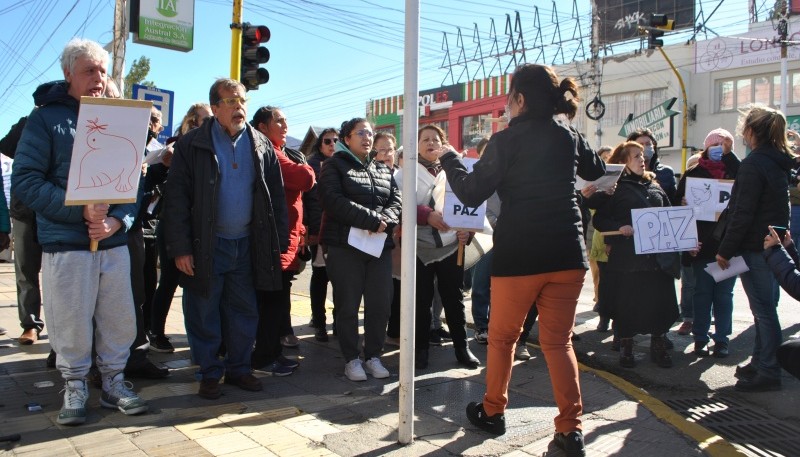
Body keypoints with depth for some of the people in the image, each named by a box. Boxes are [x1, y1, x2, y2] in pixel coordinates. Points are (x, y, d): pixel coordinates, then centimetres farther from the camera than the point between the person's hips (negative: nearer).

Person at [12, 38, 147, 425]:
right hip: (66, 244, -3)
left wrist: (118, 220, -9)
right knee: (71, 324, 3)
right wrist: (80, 210, -18)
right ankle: (74, 389, 23)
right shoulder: (46, 117, 0)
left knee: (120, 319, 8)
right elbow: (25, 181, -8)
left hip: (114, 243, 4)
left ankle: (114, 383, 26)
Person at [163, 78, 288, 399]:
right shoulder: (192, 146, -4)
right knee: (204, 315, 6)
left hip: (247, 245, 3)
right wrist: (180, 248, -13)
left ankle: (238, 368, 27)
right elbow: (176, 199, -7)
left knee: (244, 313, 12)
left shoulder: (262, 146, 6)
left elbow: (277, 197, 7)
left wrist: (279, 243, 2)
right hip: (206, 247, -3)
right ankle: (209, 373, 22)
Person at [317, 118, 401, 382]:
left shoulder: (384, 170, 19)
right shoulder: (335, 166, 2)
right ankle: (351, 359, 13)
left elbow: (396, 202, 8)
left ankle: (373, 356, 17)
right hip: (345, 244, -4)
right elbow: (334, 201, -14)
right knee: (348, 305, 1)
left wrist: (385, 221, -15)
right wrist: (372, 220, -18)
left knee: (380, 304, 3)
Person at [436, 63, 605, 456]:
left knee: (502, 337, 14)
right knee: (558, 341, 11)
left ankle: (493, 412, 27)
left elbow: (471, 194, -4)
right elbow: (596, 170, 26)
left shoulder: (506, 140, -7)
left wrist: (449, 159, 10)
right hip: (567, 254, 4)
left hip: (519, 255, -4)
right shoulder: (569, 135, 7)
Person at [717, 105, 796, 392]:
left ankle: (768, 372, 3)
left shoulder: (753, 165, -17)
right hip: (773, 245, 9)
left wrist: (725, 250, -14)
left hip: (755, 247, -9)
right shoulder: (779, 163, 11)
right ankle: (760, 362, 26)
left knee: (763, 309, -4)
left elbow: (742, 213, -20)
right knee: (765, 307, 16)